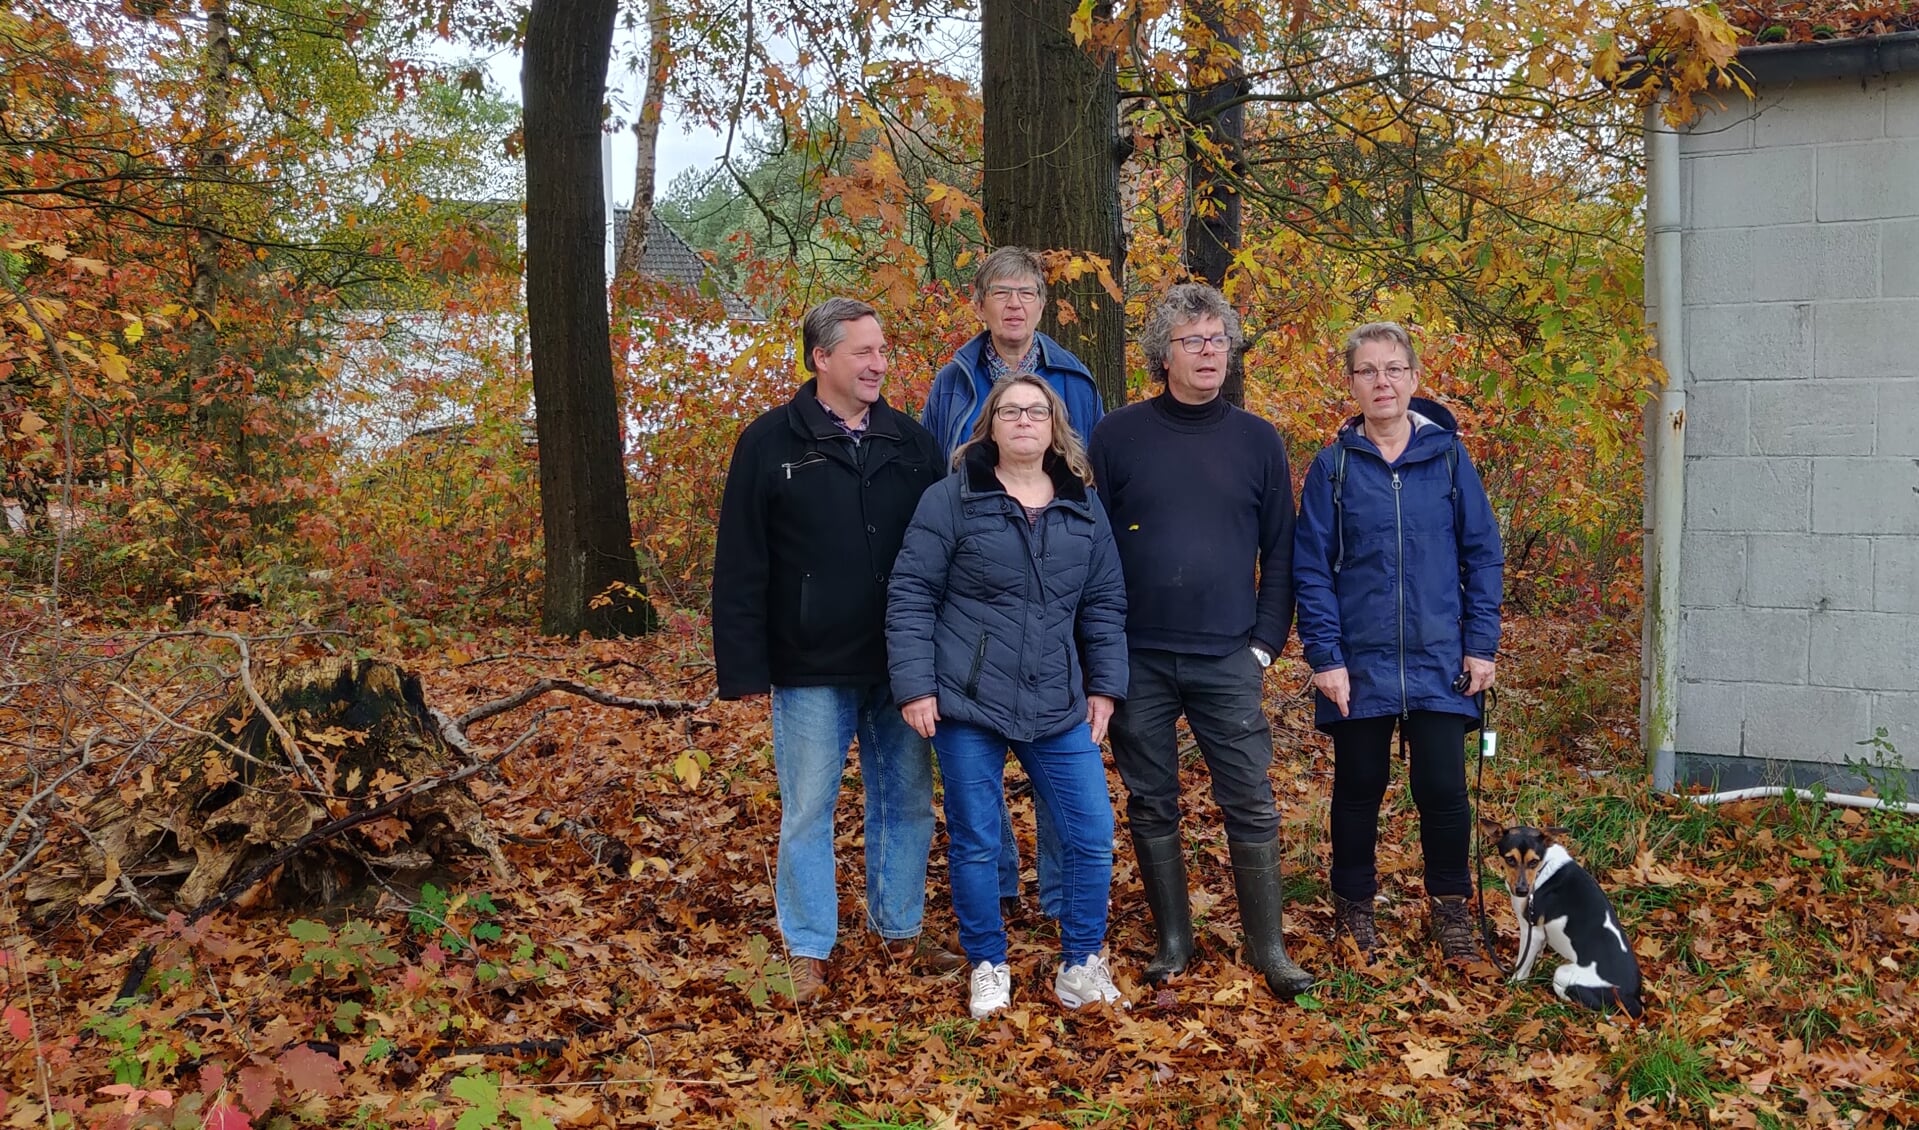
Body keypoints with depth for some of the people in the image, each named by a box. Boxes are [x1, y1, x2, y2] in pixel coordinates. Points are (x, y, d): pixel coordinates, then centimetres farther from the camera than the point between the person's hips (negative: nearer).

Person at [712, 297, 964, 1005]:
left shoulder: (911, 442, 7)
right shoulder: (770, 443, -3)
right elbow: (740, 567, -4)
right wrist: (744, 667, -9)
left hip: (902, 666, 4)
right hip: (812, 672, -3)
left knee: (907, 802, 12)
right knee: (808, 811, 4)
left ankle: (901, 932, 27)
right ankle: (809, 951, 16)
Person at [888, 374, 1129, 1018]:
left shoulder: (1084, 508, 9)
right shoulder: (951, 500, -3)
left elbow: (1105, 604, 14)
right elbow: (911, 596, -4)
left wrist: (1104, 685, 8)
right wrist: (914, 686, -9)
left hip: (1058, 708, 3)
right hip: (968, 703, -3)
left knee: (1092, 835, 1)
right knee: (975, 841, 5)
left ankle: (1081, 964, 19)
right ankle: (987, 966, 23)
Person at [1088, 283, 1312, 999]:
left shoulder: (1257, 441, 5)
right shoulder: (1118, 437, 1)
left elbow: (1279, 554, 9)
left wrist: (1266, 642, 1)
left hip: (1228, 663, 0)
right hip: (1138, 662, 0)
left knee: (1252, 807, 0)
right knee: (1151, 806, 9)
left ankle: (1268, 948, 11)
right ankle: (1172, 939, 22)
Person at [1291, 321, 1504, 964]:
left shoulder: (1448, 456, 2)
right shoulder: (1334, 465, 0)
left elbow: (1482, 555, 4)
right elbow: (1311, 568, -2)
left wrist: (1481, 644, -2)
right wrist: (1324, 655, -9)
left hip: (1438, 662, 0)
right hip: (1360, 663, 0)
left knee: (1443, 788, -1)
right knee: (1359, 787, 11)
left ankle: (1450, 906, 19)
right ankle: (1354, 905, 28)